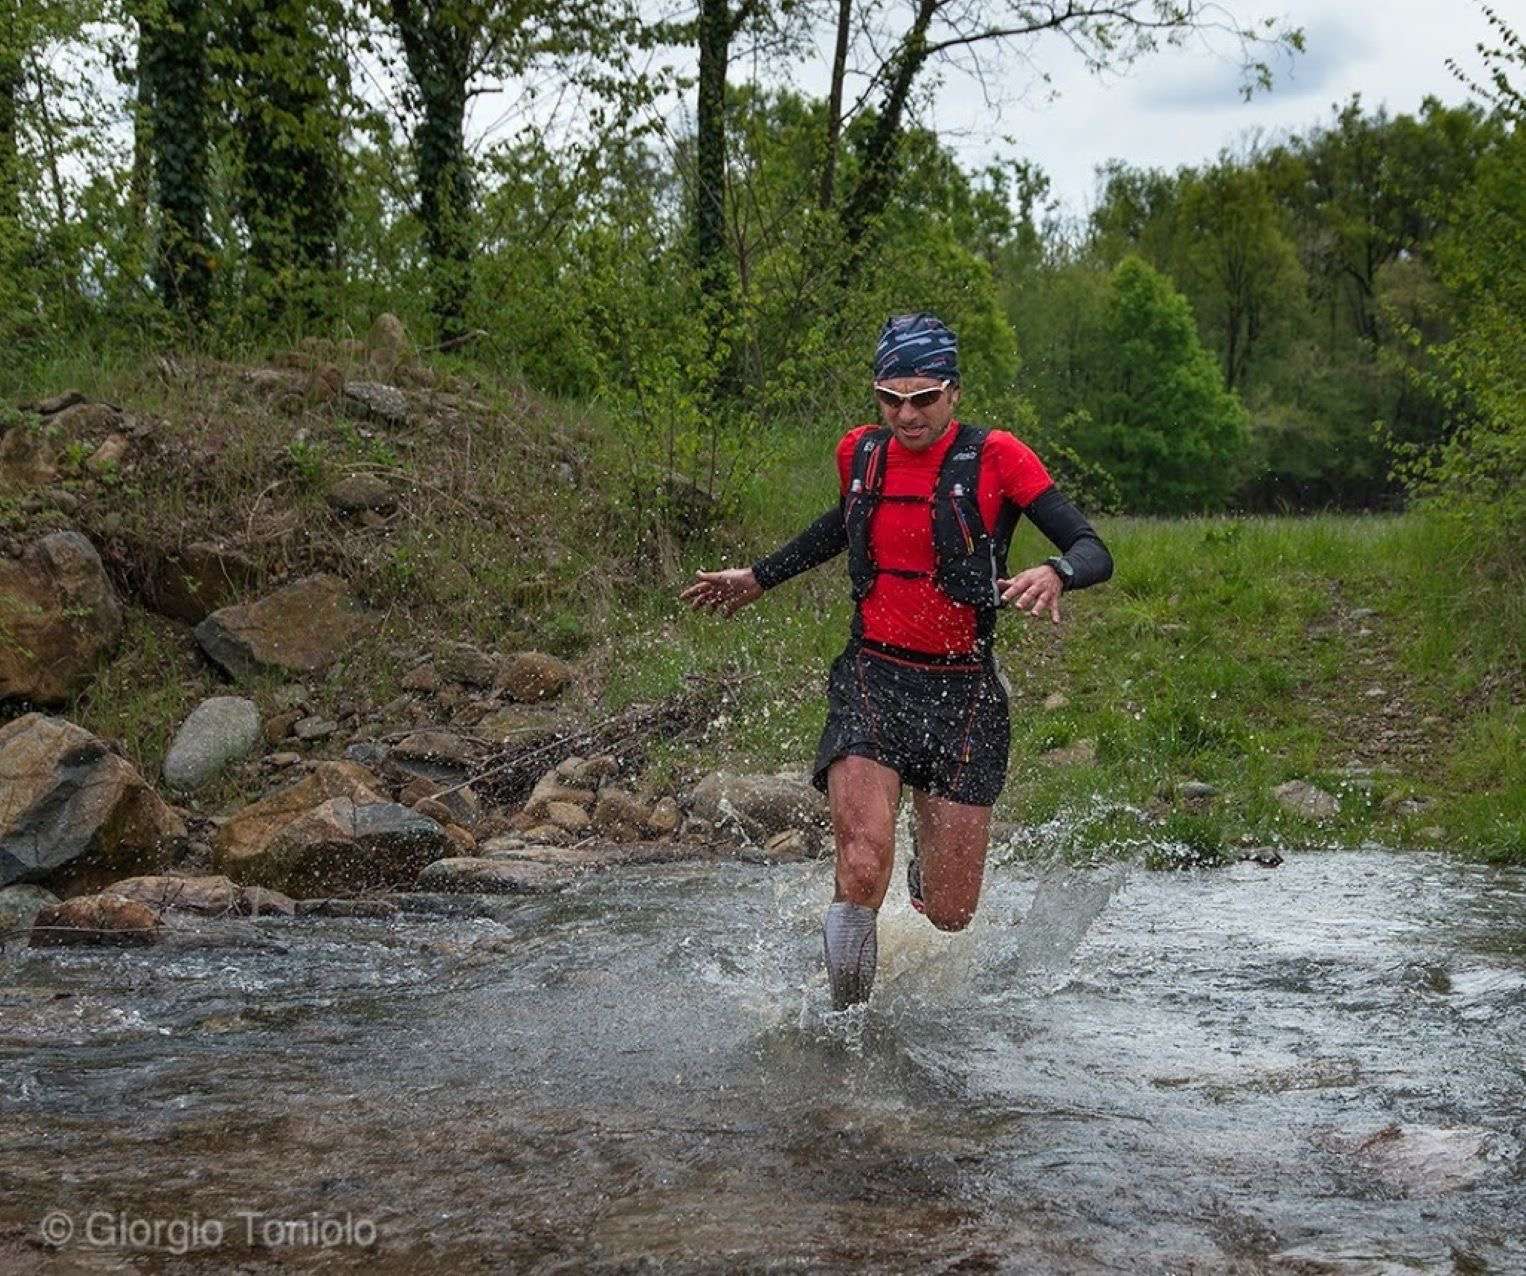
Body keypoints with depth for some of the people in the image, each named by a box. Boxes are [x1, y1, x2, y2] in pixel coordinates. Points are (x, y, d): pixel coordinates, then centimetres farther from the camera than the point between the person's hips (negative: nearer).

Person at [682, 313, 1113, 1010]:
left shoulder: (995, 457, -8)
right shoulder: (860, 453, 4)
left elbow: (1094, 552, -12)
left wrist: (1054, 574, -34)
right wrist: (759, 577, 30)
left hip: (963, 691, -1)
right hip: (873, 680, 2)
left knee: (948, 916, 2)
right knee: (863, 869, -23)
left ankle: (930, 852, 40)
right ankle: (844, 1023, 3)